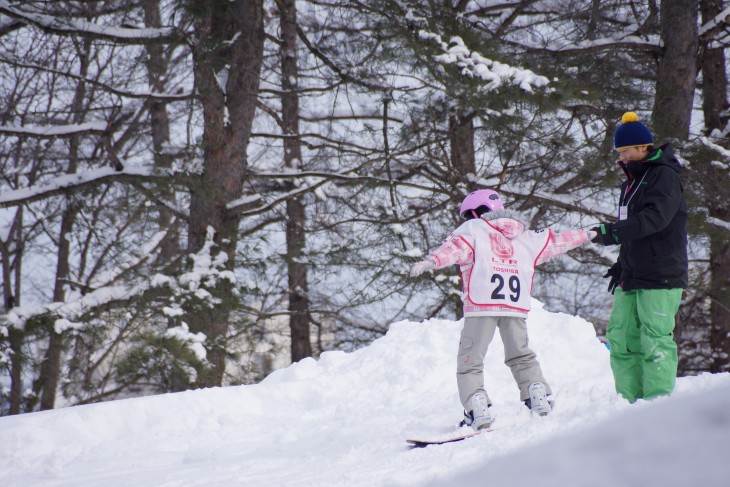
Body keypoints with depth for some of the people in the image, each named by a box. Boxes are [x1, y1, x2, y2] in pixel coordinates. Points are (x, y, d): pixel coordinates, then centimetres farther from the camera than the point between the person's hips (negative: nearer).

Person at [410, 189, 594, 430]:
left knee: (470, 360, -1)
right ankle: (539, 397, 15)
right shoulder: (526, 237, 22)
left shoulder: (472, 229, 8)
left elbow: (456, 247, -12)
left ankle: (478, 410, -14)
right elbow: (554, 242, 32)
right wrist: (584, 235, 47)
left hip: (482, 305, -5)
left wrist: (431, 261, -27)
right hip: (516, 305, 5)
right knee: (521, 355, 24)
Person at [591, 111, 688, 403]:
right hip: (632, 277, 9)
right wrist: (621, 266, 20)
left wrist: (614, 232, -29)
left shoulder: (664, 176, -8)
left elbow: (656, 217, -24)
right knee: (621, 338, 4)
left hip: (660, 278, -9)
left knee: (655, 341, -10)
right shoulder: (633, 181, 20)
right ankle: (631, 401, 8)